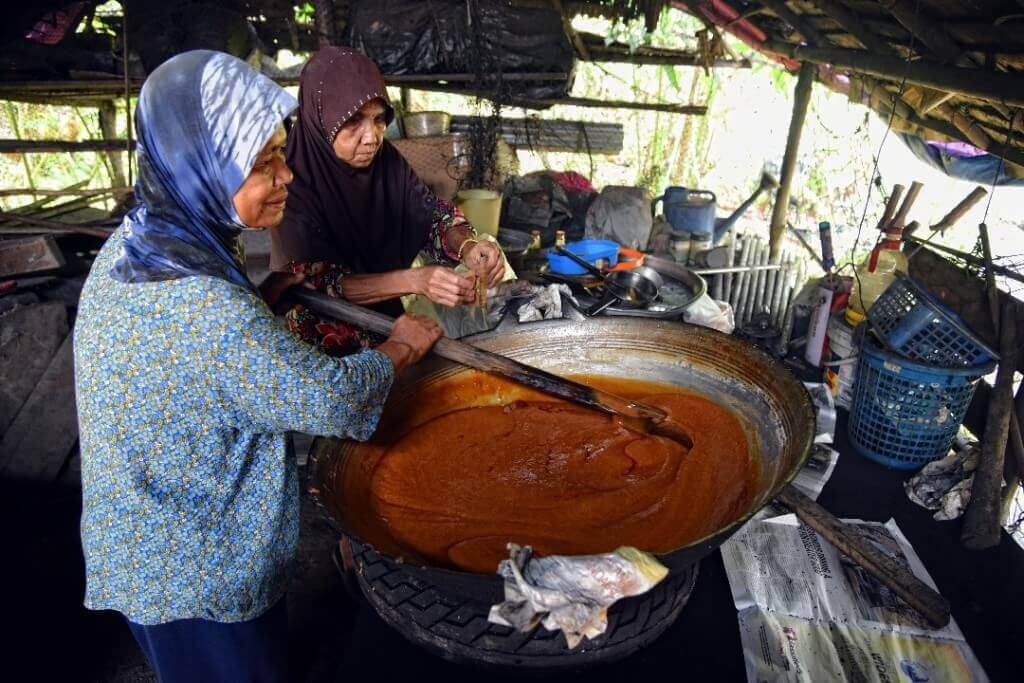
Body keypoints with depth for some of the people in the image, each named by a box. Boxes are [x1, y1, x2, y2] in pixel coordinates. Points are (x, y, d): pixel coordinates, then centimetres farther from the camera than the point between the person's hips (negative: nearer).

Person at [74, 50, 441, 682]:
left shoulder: (136, 241, -5)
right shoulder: (199, 305, -35)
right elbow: (333, 399, -28)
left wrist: (270, 294, -3)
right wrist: (400, 347, -10)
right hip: (200, 577, -8)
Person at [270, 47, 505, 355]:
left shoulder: (386, 161, -5)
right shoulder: (292, 181, -19)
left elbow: (434, 214, -3)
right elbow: (317, 283, -23)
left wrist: (467, 246, -26)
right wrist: (414, 280, -35)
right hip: (324, 339, -6)